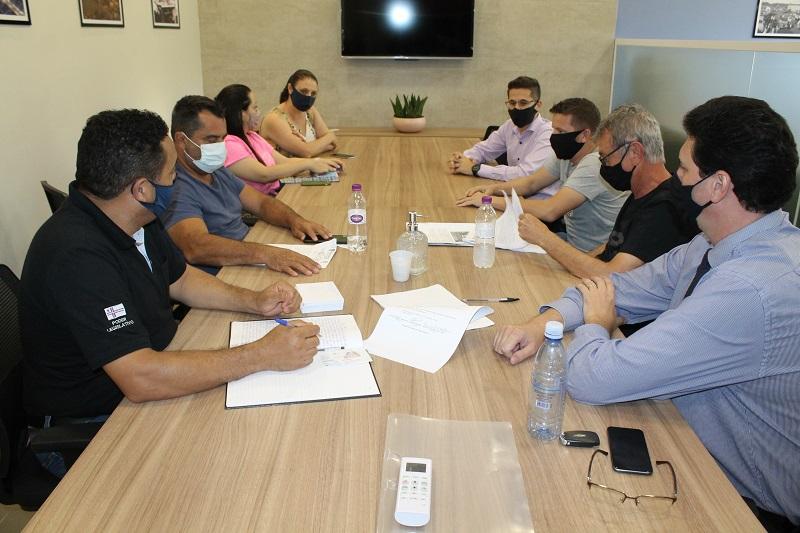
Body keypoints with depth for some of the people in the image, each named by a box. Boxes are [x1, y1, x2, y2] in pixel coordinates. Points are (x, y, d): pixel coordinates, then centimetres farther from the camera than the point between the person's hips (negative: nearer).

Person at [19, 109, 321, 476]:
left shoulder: (135, 219, -3)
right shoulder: (77, 255, -32)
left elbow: (179, 279, 13)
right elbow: (141, 379, -38)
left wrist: (255, 302, -3)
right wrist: (261, 356, -33)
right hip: (90, 425, -8)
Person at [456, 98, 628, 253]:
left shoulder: (594, 165, -26)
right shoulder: (565, 154, 1)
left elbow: (549, 211, -34)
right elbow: (531, 183, 12)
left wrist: (492, 201, -27)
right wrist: (494, 188, -7)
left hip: (595, 258, -7)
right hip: (572, 241, 7)